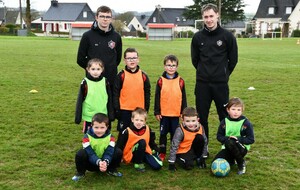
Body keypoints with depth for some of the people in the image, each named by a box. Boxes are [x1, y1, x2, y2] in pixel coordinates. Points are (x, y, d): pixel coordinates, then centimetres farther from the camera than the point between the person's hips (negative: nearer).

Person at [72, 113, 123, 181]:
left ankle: (111, 170, 7)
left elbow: (109, 152, -22)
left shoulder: (110, 137, -14)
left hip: (105, 163, 2)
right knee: (80, 154, -31)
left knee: (118, 152, -21)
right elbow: (90, 154, -26)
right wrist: (99, 162, -45)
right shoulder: (87, 137, -19)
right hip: (92, 163, -2)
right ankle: (80, 173, -2)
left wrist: (105, 162, -45)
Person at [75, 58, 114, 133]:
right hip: (89, 117, -2)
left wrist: (111, 115, 4)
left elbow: (109, 99, 5)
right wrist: (78, 117, -4)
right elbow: (80, 100, -3)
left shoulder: (105, 82, -2)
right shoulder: (85, 83, -8)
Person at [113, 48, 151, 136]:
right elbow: (116, 93, -3)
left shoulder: (143, 76, 2)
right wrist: (117, 109, -6)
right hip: (124, 111, -2)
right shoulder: (121, 75, -5)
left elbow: (147, 94, 9)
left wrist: (146, 109, 7)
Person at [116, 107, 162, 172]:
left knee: (157, 166, -16)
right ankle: (138, 163, -14)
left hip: (144, 152, 4)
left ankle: (143, 160, 12)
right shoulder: (127, 132, -19)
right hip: (130, 156, -4)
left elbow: (152, 142, 10)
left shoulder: (148, 130, -7)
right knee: (142, 142, -32)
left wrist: (157, 151, 6)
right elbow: (119, 146, -10)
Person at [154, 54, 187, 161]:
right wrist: (157, 112, -1)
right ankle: (162, 153, 22)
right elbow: (157, 97, 0)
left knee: (175, 134, 10)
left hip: (176, 113, 0)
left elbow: (183, 98, 5)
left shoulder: (180, 81, -1)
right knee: (163, 134, 10)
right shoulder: (161, 81, -3)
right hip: (163, 113, 0)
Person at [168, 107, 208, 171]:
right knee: (189, 165, -27)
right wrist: (171, 163, -22)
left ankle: (198, 159, -2)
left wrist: (203, 157, -1)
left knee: (200, 138, -23)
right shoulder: (180, 131, -26)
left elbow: (205, 142, -3)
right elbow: (174, 146, -22)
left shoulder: (200, 128, -15)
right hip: (182, 152, -4)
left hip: (193, 150, 4)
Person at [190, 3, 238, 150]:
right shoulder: (198, 37, 1)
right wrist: (204, 73, 12)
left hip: (221, 84, -2)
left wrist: (224, 74, 8)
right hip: (202, 84, 2)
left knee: (225, 116, 5)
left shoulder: (227, 36, -4)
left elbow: (233, 59, 4)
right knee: (201, 117, 8)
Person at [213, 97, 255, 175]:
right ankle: (232, 160, 17)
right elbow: (219, 136, 3)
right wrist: (227, 139, -18)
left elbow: (251, 139, -9)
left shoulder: (246, 123, -9)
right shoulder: (224, 122, 0)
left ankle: (241, 163, -12)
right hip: (227, 148, 4)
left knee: (230, 143, -38)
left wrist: (238, 139, -22)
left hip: (241, 148, -4)